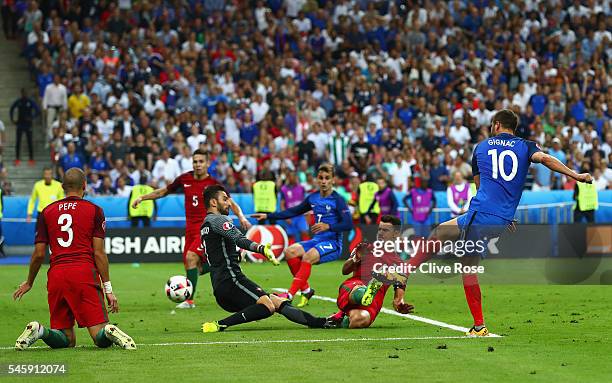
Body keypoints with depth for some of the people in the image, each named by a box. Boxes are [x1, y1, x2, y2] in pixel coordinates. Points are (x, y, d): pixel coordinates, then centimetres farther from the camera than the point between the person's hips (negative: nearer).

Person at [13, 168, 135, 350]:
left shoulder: (46, 212, 13)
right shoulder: (94, 210, 6)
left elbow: (39, 254, 11)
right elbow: (99, 253, 0)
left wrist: (29, 283, 26)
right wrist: (108, 289, 3)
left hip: (56, 274, 3)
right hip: (85, 273, -3)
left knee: (66, 340, 11)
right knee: (101, 338, -3)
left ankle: (39, 331, -17)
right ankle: (110, 332, -38)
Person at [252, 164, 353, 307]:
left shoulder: (337, 200, -8)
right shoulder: (313, 198, 11)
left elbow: (348, 224, -14)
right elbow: (294, 211, 21)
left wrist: (328, 226, -29)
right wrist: (268, 216, 18)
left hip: (333, 243, -7)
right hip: (317, 241, 7)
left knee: (308, 257, -32)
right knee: (290, 251, -16)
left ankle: (290, 295, -32)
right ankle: (306, 290, -9)